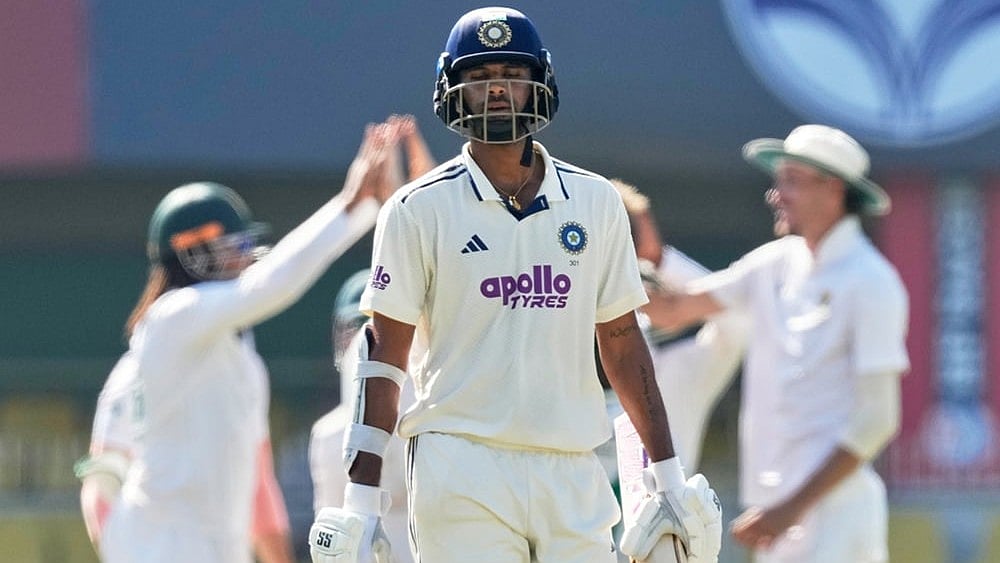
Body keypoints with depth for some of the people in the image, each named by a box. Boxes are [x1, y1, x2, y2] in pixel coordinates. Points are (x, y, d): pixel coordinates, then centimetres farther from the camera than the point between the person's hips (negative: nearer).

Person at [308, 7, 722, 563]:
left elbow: (622, 341, 16)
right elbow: (386, 356, 1)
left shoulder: (596, 202, 11)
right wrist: (362, 498, -5)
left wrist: (669, 478, 13)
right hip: (462, 471, -3)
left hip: (573, 473, 3)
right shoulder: (419, 210, 2)